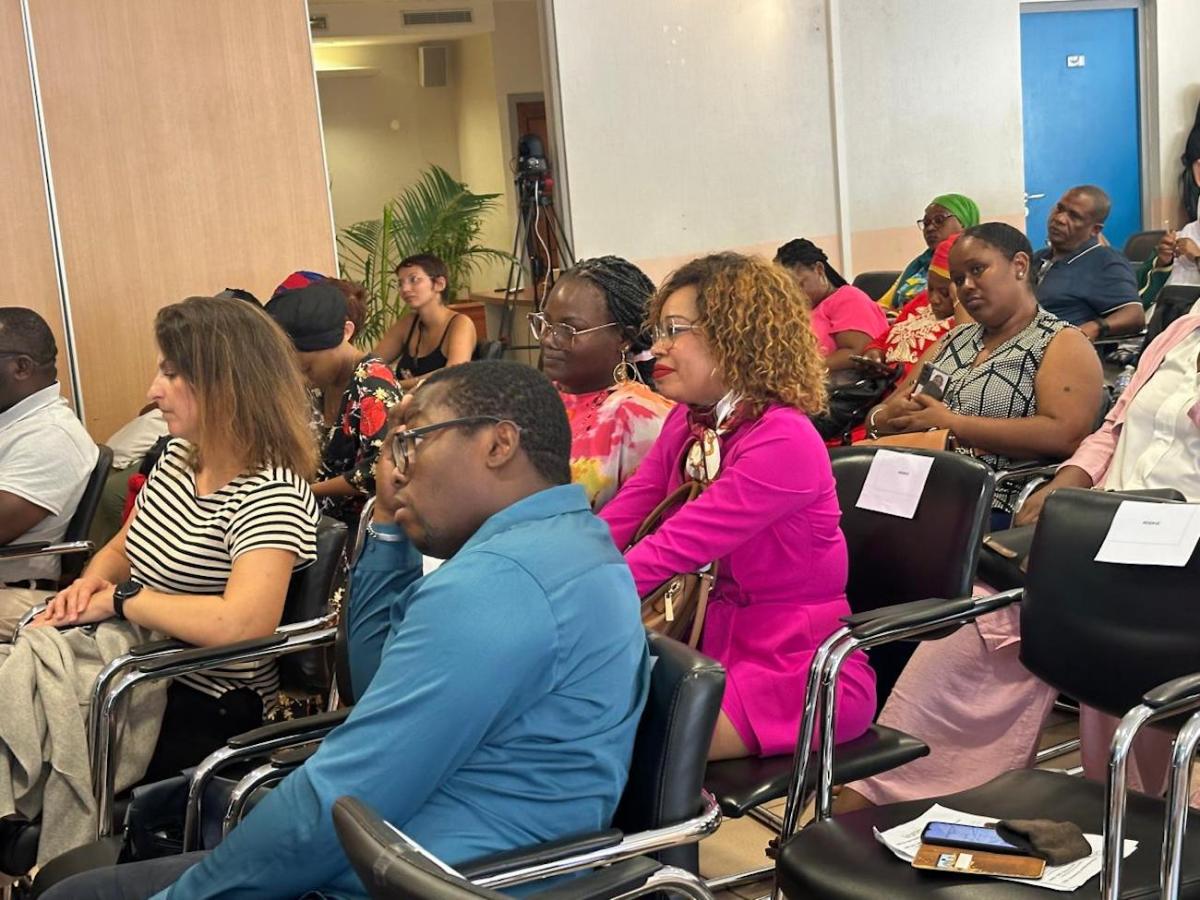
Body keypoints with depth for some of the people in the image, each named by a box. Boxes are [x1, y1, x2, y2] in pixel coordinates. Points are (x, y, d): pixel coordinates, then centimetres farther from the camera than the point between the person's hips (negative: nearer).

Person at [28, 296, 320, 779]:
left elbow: (242, 624, -34)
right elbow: (121, 549, 19)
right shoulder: (178, 456, 5)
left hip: (205, 715, -7)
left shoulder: (270, 493, -21)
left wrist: (119, 599, -21)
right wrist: (90, 584, -6)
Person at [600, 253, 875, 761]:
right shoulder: (688, 422, 5)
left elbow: (672, 549, -27)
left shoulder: (784, 443, -21)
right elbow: (617, 523, -2)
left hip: (801, 671, -8)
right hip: (718, 649, 8)